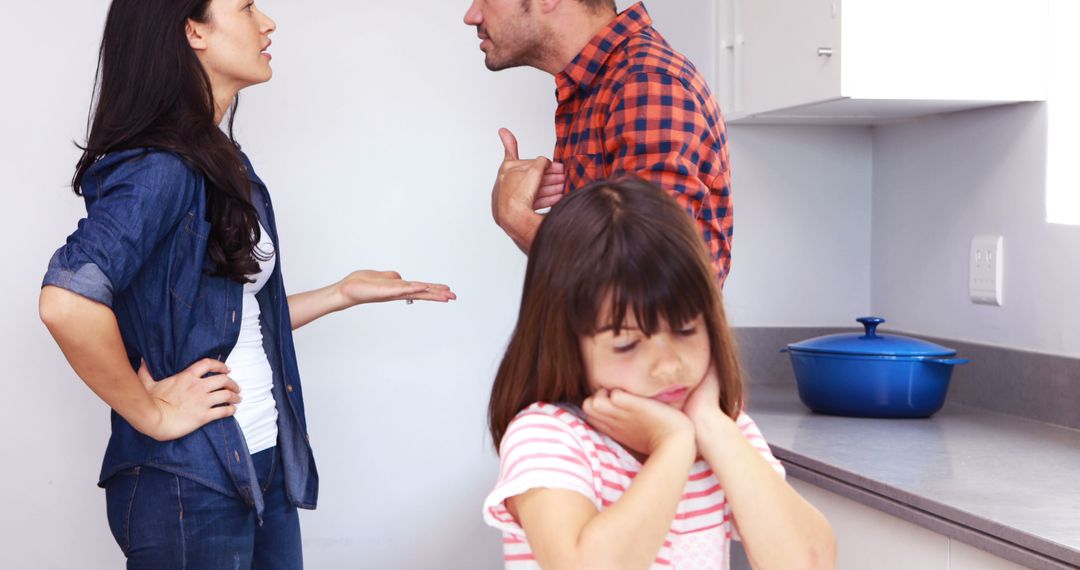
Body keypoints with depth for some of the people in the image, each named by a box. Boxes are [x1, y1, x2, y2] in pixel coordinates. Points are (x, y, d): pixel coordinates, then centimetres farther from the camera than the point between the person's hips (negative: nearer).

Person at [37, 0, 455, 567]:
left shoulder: (221, 162, 11)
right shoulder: (160, 169, -19)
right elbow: (68, 303, -33)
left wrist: (343, 293, 17)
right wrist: (152, 413, -22)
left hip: (265, 466, 9)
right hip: (190, 486, -9)